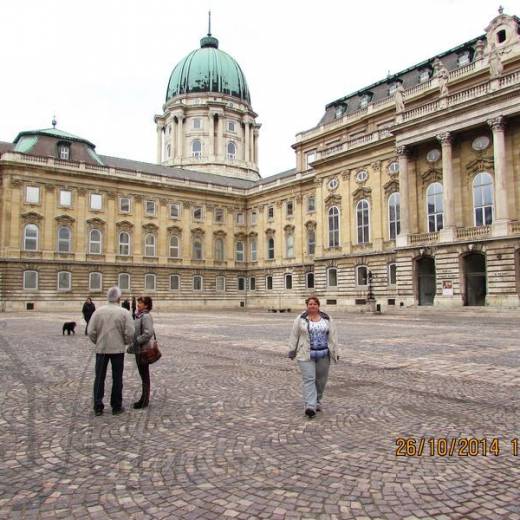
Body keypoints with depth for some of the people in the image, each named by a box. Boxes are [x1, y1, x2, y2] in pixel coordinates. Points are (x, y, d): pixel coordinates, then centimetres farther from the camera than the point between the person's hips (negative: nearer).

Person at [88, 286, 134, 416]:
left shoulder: (98, 311, -4)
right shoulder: (124, 313, -9)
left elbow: (91, 332, -5)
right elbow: (129, 333, -11)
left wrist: (97, 342, 13)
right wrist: (125, 342, 9)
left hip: (101, 349, 2)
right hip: (118, 349, -1)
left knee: (99, 378, 11)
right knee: (117, 379, 9)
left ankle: (98, 407, 14)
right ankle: (116, 407, 16)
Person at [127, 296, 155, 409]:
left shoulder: (146, 316, -18)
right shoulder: (139, 315, 11)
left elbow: (149, 332, -28)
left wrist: (136, 341, -20)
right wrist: (133, 345, 12)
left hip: (143, 350, -9)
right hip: (138, 349, 9)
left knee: (145, 375, 2)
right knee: (143, 375, 16)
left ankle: (145, 400, 12)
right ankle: (144, 399, 27)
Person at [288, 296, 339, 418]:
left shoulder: (327, 319, 5)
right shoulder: (300, 319, 1)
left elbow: (333, 336, 5)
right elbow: (294, 336, 3)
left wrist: (336, 352, 2)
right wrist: (292, 350, 0)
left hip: (323, 354, 2)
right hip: (306, 355, -2)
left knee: (321, 380, 9)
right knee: (309, 379, -9)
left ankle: (317, 402, 27)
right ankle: (310, 406, -14)